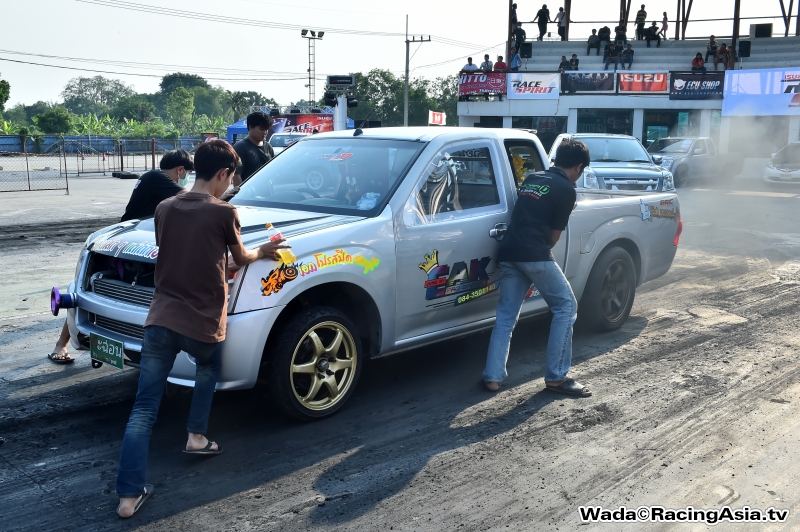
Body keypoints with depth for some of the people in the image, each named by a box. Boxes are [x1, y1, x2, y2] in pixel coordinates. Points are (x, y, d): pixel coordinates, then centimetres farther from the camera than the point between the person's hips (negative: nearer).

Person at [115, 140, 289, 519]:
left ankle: (129, 494, 3)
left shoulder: (164, 209, 7)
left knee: (143, 409, 5)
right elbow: (240, 258, 9)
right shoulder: (224, 213, -8)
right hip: (201, 323, -3)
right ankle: (197, 436, 33)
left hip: (159, 320, 3)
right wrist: (262, 252, 32)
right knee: (208, 368, 33)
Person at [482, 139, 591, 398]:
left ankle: (492, 376, 9)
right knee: (565, 307, 6)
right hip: (534, 255, -7)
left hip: (508, 253, 7)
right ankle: (556, 377, 6)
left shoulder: (531, 179, 21)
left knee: (506, 315, 13)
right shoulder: (566, 190, 1)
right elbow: (554, 236, 3)